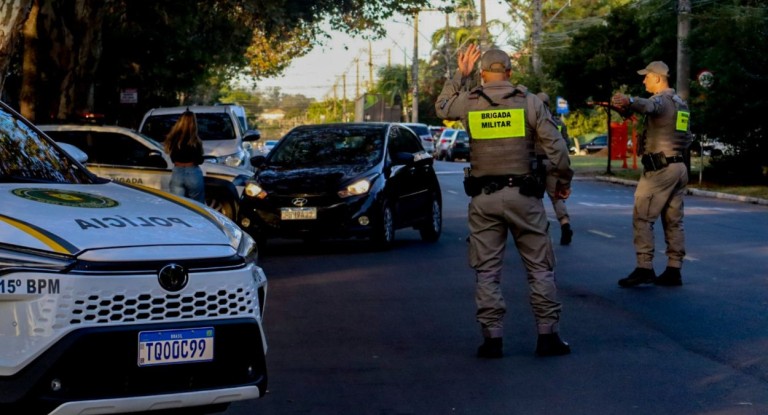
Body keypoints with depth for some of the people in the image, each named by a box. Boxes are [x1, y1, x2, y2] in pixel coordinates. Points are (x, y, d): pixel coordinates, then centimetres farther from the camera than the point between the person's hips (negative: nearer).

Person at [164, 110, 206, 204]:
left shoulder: (172, 138, -2)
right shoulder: (194, 141, -14)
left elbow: (173, 158, 6)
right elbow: (199, 160, -6)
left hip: (177, 174, 3)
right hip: (193, 174, -3)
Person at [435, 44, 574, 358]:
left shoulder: (468, 102, 1)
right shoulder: (529, 102, -2)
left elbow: (441, 107, 23)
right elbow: (555, 146, -3)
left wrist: (460, 75, 27)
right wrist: (564, 181, 10)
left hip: (483, 199, 1)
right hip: (523, 194, -1)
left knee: (487, 270, 6)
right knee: (539, 266, 7)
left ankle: (492, 338, 3)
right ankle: (548, 335, 6)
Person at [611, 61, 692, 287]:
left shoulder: (661, 99, -12)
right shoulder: (680, 103, 18)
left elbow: (648, 106, -38)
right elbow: (687, 137, 24)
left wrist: (628, 102, -57)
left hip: (659, 168, -9)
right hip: (679, 166, 9)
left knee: (642, 218, -5)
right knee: (673, 221, 9)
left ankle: (644, 268, -9)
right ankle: (674, 270, 9)